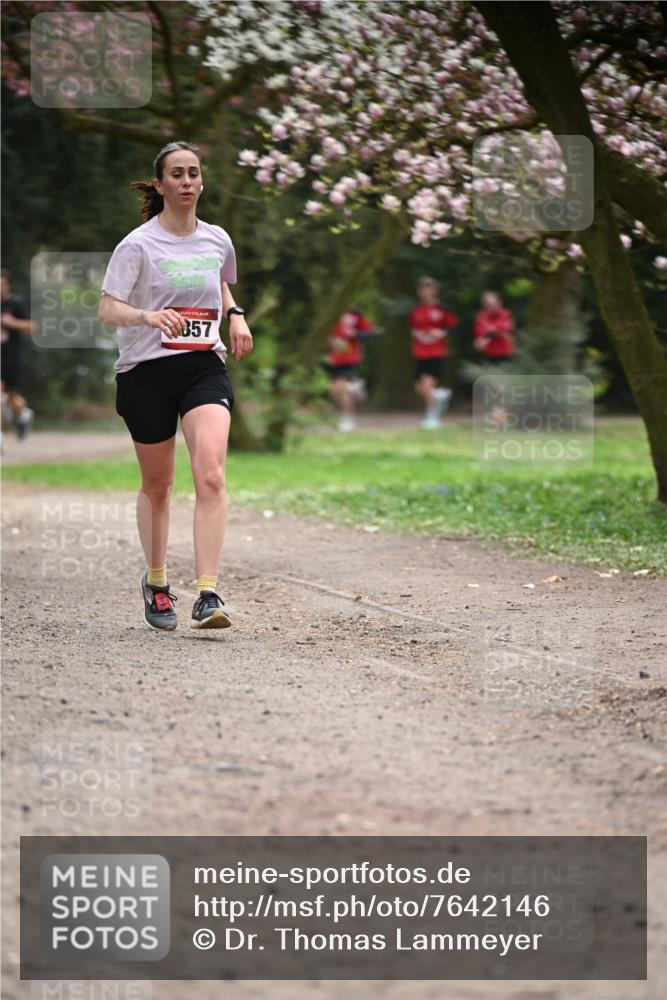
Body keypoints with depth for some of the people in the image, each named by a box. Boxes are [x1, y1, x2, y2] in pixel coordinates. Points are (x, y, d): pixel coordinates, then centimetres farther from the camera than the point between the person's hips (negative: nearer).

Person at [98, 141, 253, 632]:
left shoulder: (218, 240, 8)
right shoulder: (138, 244, -6)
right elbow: (108, 309, -12)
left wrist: (236, 315, 8)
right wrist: (148, 316, -31)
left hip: (205, 368, 2)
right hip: (146, 371, -2)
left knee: (211, 475, -18)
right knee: (157, 484, 11)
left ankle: (208, 594, -22)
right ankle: (156, 582, 33)